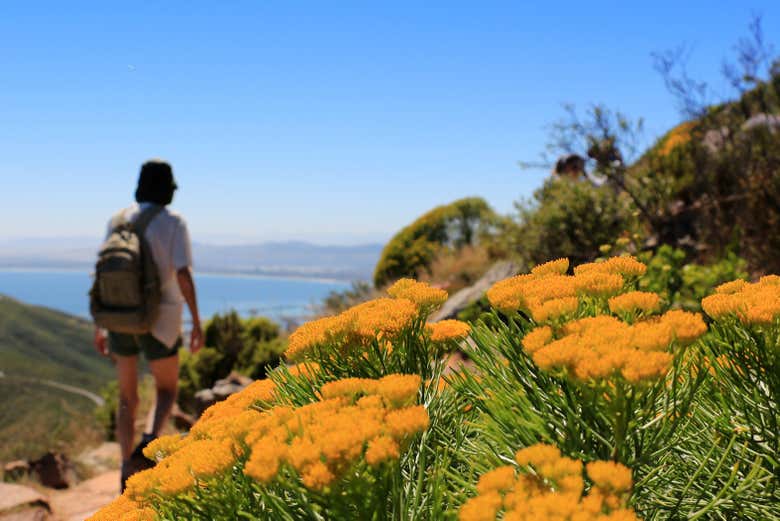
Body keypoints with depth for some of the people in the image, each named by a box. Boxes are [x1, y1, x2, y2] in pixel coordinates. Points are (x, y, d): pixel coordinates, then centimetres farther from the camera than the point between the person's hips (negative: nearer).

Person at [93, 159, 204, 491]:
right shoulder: (173, 223, -9)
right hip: (159, 324, -4)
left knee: (127, 397, 17)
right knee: (167, 390, 17)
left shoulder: (118, 221, 4)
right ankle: (147, 447, -9)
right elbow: (183, 275, -17)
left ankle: (128, 473, 14)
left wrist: (99, 327, 12)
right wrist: (197, 323, -10)